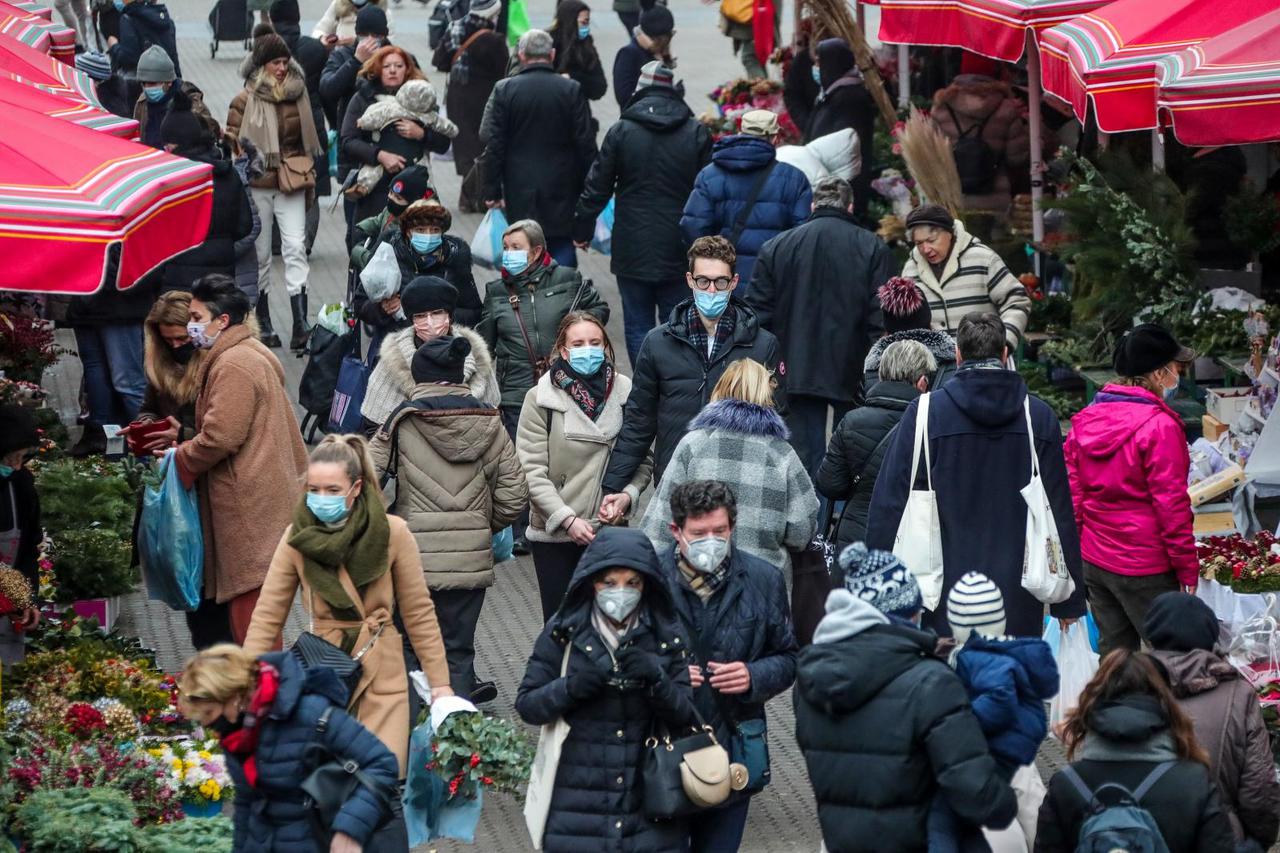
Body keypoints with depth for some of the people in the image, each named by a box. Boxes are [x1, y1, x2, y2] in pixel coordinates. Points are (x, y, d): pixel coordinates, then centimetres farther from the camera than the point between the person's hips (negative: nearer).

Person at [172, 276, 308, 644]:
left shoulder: (233, 366, -15)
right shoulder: (253, 355, 19)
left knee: (249, 603, -10)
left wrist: (180, 458, -4)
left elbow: (220, 437, -20)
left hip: (249, 508, -11)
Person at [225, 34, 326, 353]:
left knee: (295, 247, -12)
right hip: (257, 184, -2)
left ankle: (300, 324, -20)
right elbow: (232, 141, 0)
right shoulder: (245, 100, -4)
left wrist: (308, 176, 18)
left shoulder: (298, 94, 8)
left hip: (291, 182, 2)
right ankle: (262, 322, 19)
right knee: (260, 254, 7)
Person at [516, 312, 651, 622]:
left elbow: (643, 459, 7)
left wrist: (627, 494, -12)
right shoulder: (540, 399, -5)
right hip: (553, 533, -1)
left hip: (609, 528, 1)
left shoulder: (625, 393, 0)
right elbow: (532, 471, -8)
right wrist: (567, 519, -15)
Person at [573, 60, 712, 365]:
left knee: (638, 327, 5)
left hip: (633, 249, -1)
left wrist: (582, 228, 13)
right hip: (678, 251, 1)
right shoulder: (696, 133, -1)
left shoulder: (621, 131, -4)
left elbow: (598, 186, 0)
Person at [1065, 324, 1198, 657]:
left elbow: (1073, 492, 10)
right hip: (1143, 569, -7)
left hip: (1094, 562, 7)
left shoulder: (1084, 420, 5)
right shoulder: (1159, 426, -17)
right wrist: (1188, 567, -8)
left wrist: (1078, 548, 18)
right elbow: (1170, 503, -15)